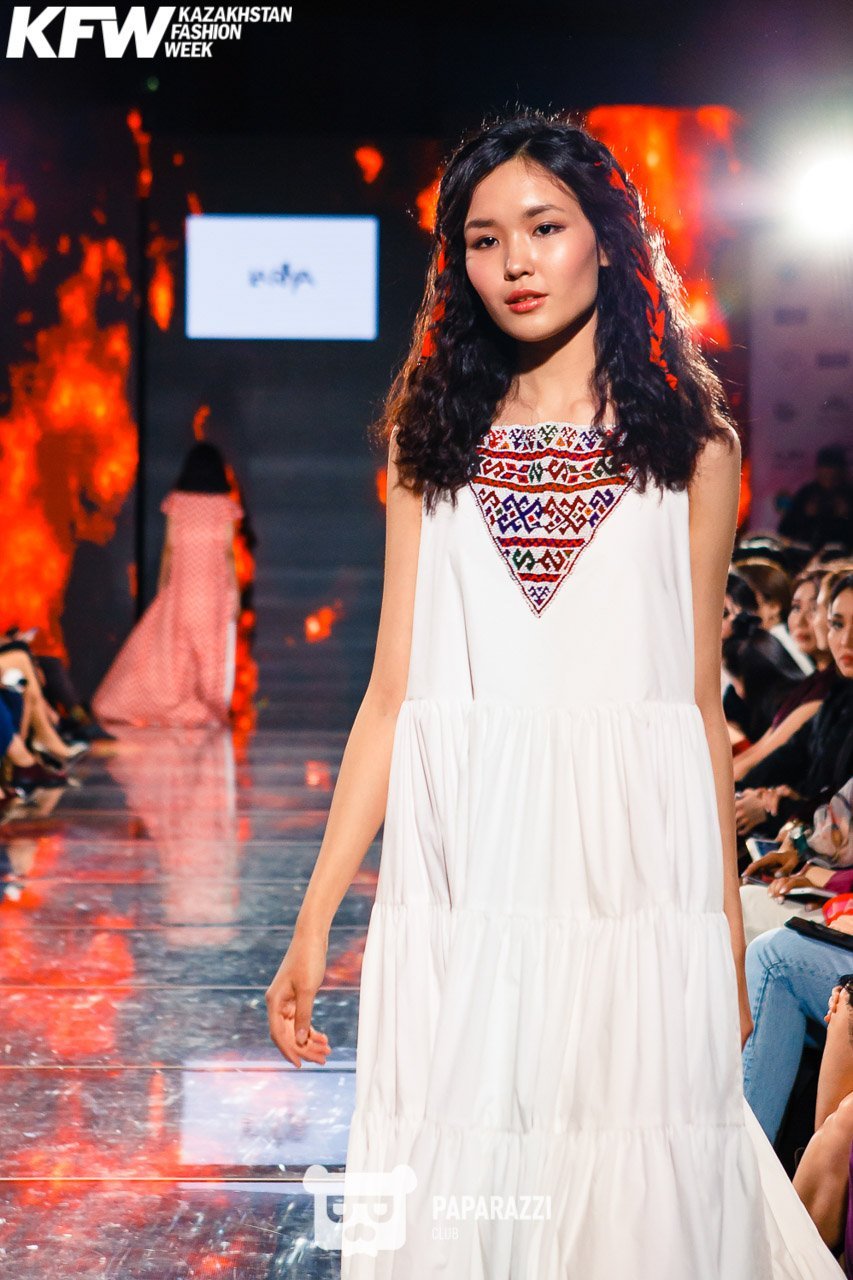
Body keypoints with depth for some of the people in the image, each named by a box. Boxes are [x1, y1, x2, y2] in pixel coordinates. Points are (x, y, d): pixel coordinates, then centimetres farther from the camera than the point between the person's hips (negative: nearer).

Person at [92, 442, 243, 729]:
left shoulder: (176, 502, -1)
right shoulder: (224, 506, -5)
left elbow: (169, 548, 0)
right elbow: (228, 551, -6)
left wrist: (162, 586, 7)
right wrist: (235, 591, -1)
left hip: (182, 584, 1)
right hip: (216, 585, -1)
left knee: (174, 648, 7)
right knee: (217, 651, 4)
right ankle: (215, 710, 2)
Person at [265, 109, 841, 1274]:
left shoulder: (685, 442, 8)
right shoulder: (435, 437, 11)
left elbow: (701, 702, 7)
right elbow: (392, 694, 8)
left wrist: (729, 935, 3)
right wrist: (316, 917, 3)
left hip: (634, 873, -1)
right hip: (460, 886, 1)